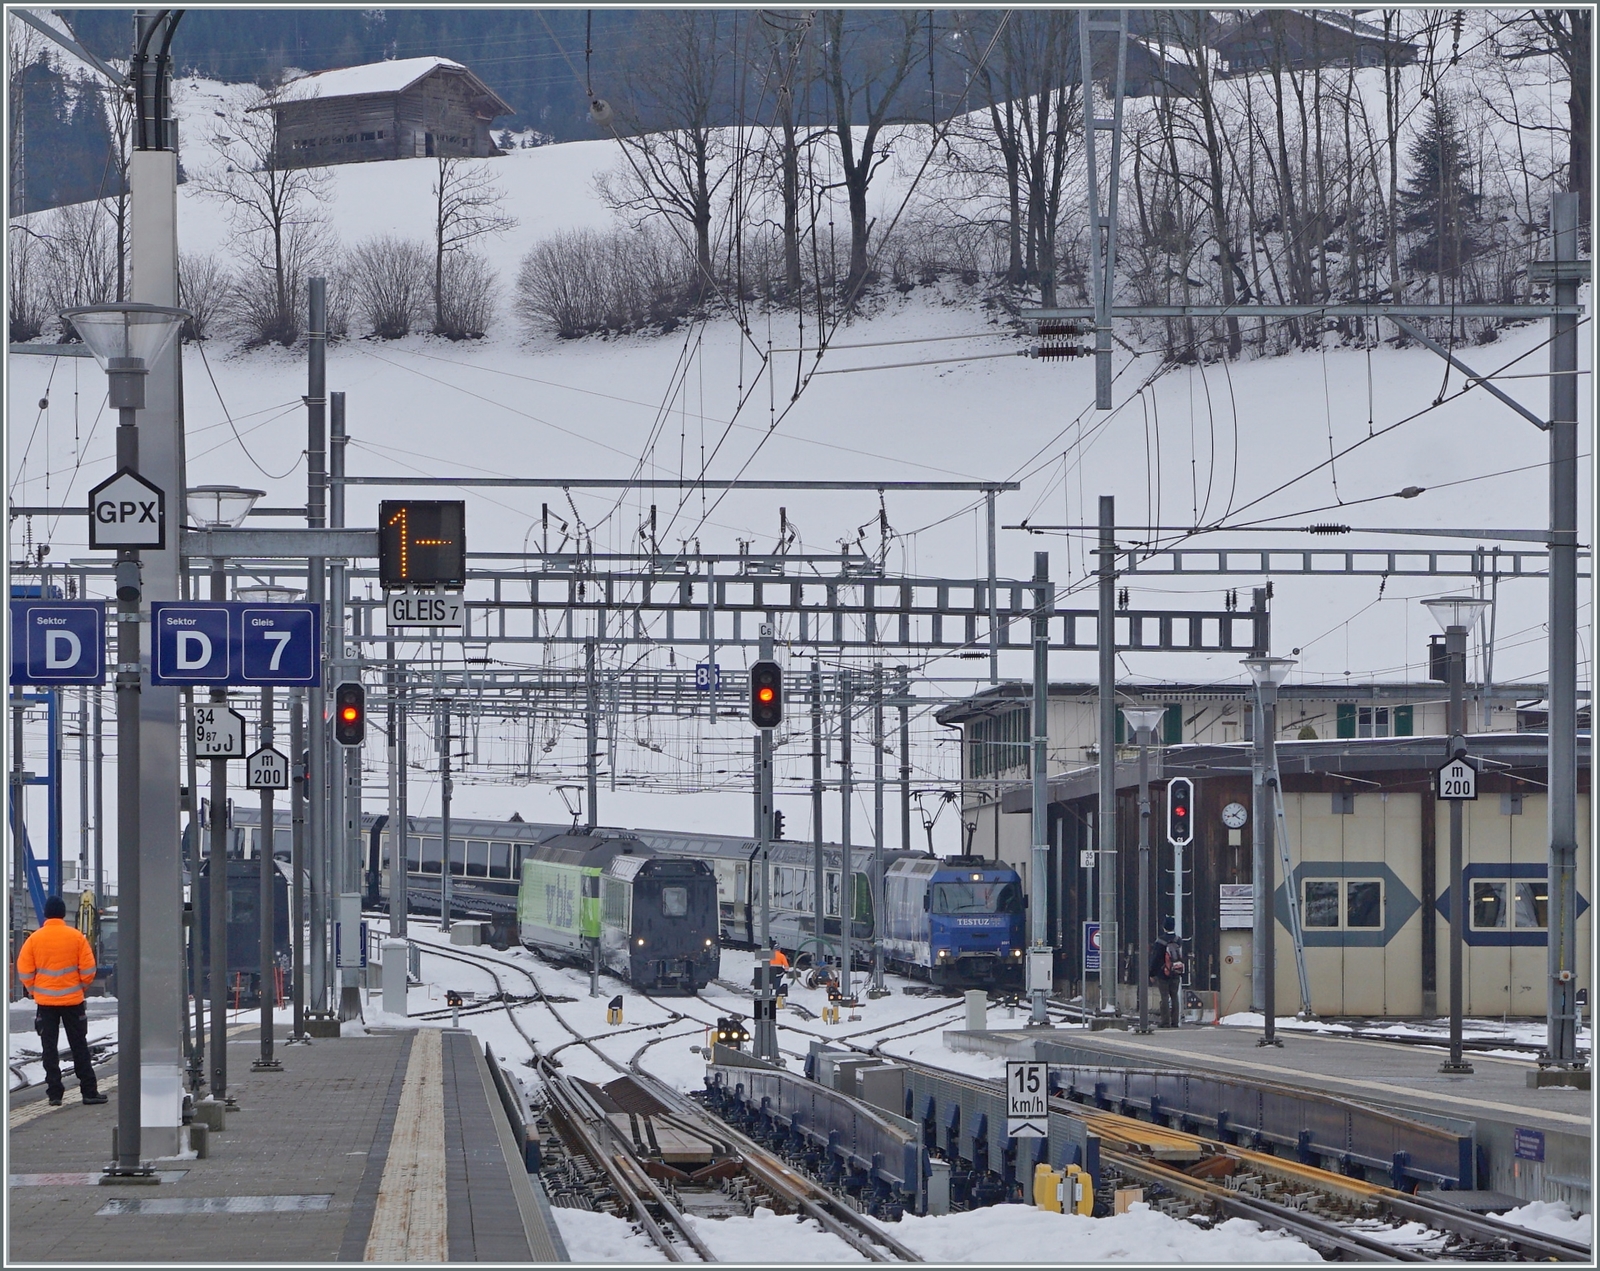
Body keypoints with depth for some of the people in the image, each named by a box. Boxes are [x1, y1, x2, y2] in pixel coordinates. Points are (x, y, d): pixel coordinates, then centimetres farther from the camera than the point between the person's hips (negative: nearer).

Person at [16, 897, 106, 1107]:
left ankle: (54, 1093, 2)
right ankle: (89, 1091, 6)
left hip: (45, 1001, 0)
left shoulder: (34, 939, -5)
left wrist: (34, 990, 13)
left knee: (49, 1048, 6)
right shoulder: (76, 937, -6)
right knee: (79, 1046, 7)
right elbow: (88, 969, -5)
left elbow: (24, 971, -3)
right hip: (73, 1000, 0)